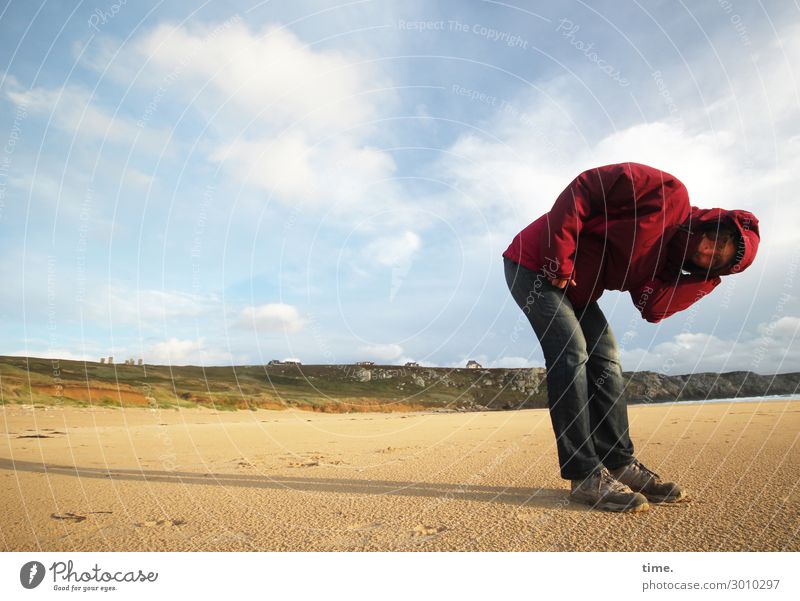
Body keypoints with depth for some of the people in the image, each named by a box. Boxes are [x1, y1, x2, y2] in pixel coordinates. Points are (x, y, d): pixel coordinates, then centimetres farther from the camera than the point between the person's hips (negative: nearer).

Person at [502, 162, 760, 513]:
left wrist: (706, 275, -12)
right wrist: (558, 258, -27)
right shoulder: (669, 193, -15)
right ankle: (583, 475, -16)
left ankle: (620, 464, 9)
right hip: (535, 264, -9)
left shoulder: (664, 262, 6)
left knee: (606, 358, 3)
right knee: (570, 353, -19)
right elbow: (583, 189, -23)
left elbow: (653, 309, -9)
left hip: (574, 288, 9)